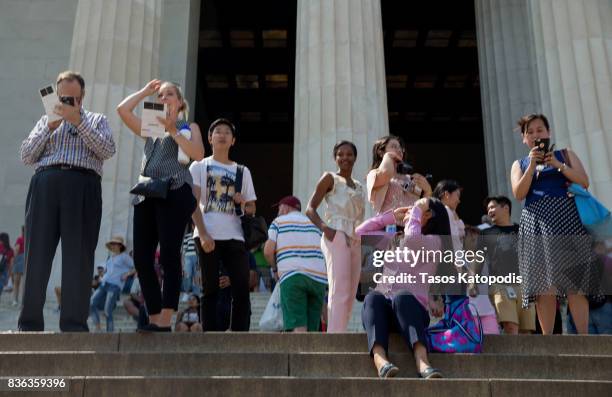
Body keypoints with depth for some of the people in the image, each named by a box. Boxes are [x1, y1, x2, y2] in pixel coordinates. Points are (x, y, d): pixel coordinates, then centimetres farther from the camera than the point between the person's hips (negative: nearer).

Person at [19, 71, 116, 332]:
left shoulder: (97, 120, 22)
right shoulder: (46, 120, 27)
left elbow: (107, 150, 1)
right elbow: (26, 156, 15)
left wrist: (78, 121, -4)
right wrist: (49, 128, 4)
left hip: (83, 186, -2)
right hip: (45, 183, 2)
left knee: (79, 257, -7)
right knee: (37, 254, -3)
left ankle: (74, 325, -6)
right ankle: (29, 324, 1)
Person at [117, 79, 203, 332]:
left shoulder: (188, 127, 15)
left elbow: (198, 155, -4)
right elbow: (122, 110, 18)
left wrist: (173, 131, -6)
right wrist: (145, 91, 25)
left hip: (174, 193, -5)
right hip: (145, 195, 6)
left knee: (169, 256, -13)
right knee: (141, 258, -3)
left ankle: (165, 322, -14)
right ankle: (154, 319, 2)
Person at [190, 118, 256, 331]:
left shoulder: (242, 171, 19)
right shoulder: (199, 166, 11)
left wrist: (244, 203, -5)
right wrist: (203, 234, -12)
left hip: (234, 237, 2)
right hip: (208, 236, -2)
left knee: (242, 290, -7)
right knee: (211, 291, 0)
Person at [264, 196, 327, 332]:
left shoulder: (278, 221, 13)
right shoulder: (314, 223, 25)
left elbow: (268, 251, 1)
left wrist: (275, 269, 17)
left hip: (292, 275, -4)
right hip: (318, 277, 4)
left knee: (298, 326, -11)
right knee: (312, 328, 5)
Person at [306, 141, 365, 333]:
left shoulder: (359, 187, 23)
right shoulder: (330, 178, 4)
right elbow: (310, 209, -4)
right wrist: (325, 228, -21)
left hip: (356, 241, 8)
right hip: (337, 236, -8)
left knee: (350, 296, 6)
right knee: (340, 292, -18)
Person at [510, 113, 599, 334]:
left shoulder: (564, 154, 16)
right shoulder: (519, 164, 18)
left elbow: (584, 182, 3)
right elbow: (519, 194, 1)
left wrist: (558, 164, -8)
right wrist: (532, 164, -6)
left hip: (565, 218, -1)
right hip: (536, 223, 1)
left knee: (575, 282, -9)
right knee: (543, 284, -6)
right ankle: (547, 340, -4)